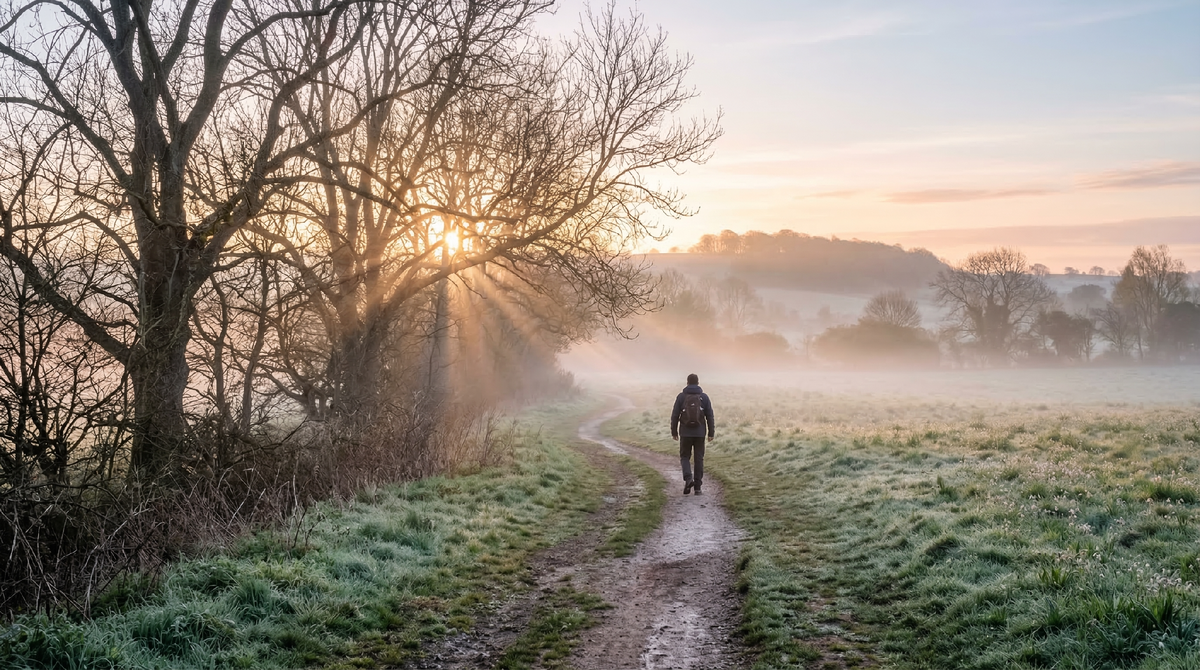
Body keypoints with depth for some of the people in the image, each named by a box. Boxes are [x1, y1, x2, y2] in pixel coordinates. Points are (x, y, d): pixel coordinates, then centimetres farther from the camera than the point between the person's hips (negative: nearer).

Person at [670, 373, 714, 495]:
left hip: (685, 433, -1)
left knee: (685, 457, 12)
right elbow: (710, 416, 0)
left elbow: (675, 415, -2)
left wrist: (674, 432, 6)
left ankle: (688, 479, -12)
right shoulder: (704, 397, 1)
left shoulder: (681, 396, -3)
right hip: (700, 433, 1)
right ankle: (698, 487, 8)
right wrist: (711, 433, 5)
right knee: (699, 459, 8)